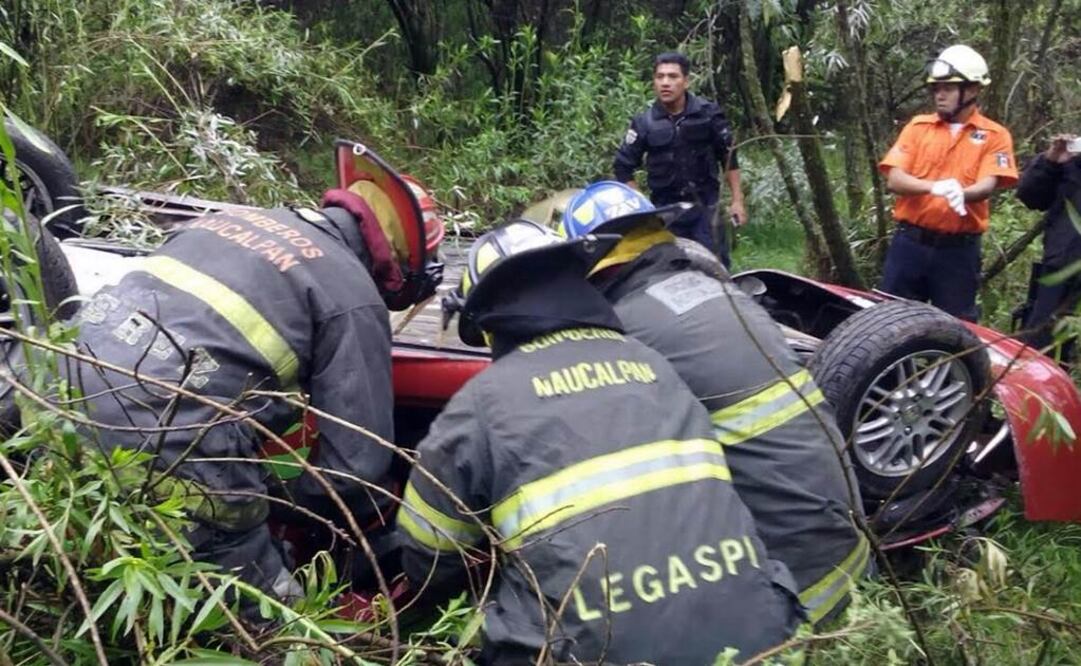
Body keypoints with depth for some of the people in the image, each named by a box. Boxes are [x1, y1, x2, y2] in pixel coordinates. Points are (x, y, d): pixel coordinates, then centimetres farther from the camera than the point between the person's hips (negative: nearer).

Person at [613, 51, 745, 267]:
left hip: (705, 206, -1)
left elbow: (729, 157, 4)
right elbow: (623, 166, 4)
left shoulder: (708, 113, -4)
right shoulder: (644, 123, -4)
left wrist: (737, 200, 2)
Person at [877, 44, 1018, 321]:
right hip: (910, 242, 2)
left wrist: (961, 193, -35)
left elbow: (987, 185, -11)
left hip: (959, 248, -1)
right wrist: (934, 187, -23)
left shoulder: (994, 135, 2)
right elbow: (894, 180, -4)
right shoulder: (918, 126, 7)